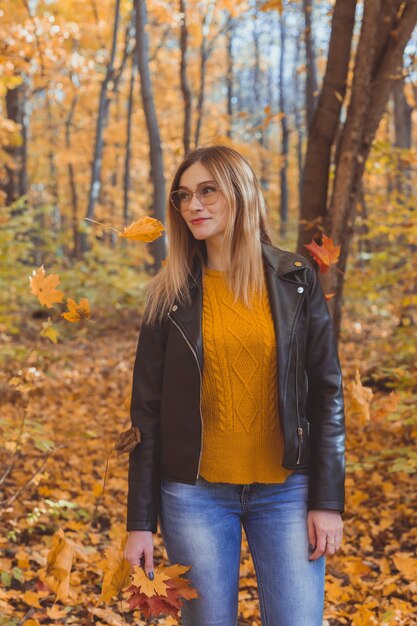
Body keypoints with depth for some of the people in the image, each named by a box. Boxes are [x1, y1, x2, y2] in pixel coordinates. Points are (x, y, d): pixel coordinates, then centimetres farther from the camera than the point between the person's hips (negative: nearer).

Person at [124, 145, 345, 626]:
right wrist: (140, 522, -2)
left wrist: (328, 500, -5)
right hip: (195, 493, 1)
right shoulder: (171, 294, 1)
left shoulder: (296, 280, 0)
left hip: (286, 491, 0)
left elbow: (327, 393, 0)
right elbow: (146, 410, 1)